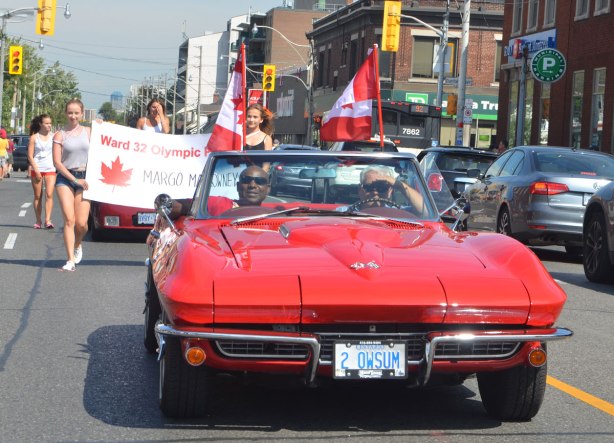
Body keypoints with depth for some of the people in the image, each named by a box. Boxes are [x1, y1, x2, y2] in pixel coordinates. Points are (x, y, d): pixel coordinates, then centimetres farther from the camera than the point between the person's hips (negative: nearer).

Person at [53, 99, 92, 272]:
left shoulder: (89, 132, 9)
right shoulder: (60, 135, 2)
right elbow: (57, 162, -3)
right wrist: (75, 180, -8)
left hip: (84, 179, 1)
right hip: (65, 178, -1)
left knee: (81, 223, -6)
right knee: (69, 220, -11)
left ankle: (77, 245, 27)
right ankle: (70, 261, -10)